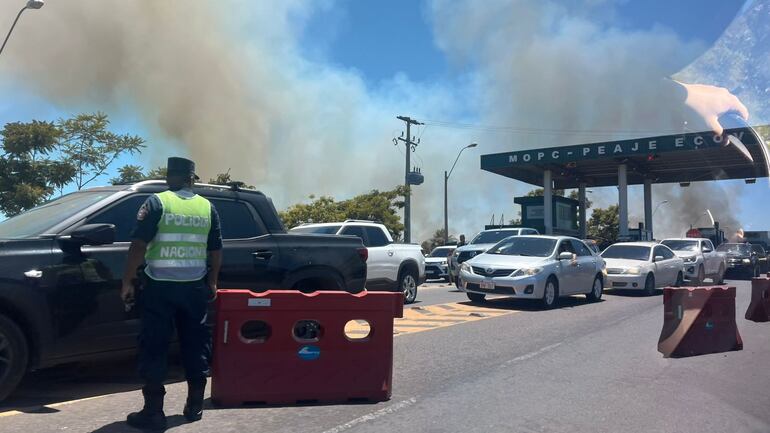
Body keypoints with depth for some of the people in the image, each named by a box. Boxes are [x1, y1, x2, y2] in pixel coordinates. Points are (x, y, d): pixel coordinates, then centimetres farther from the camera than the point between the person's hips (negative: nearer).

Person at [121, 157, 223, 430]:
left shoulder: (158, 202, -5)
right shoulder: (207, 207, 7)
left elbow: (139, 245, -11)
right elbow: (216, 250, 10)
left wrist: (127, 282, -4)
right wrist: (212, 282, 20)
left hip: (160, 286, -4)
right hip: (194, 287, 4)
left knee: (154, 348, 4)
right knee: (195, 346, 13)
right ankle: (195, 406, 20)